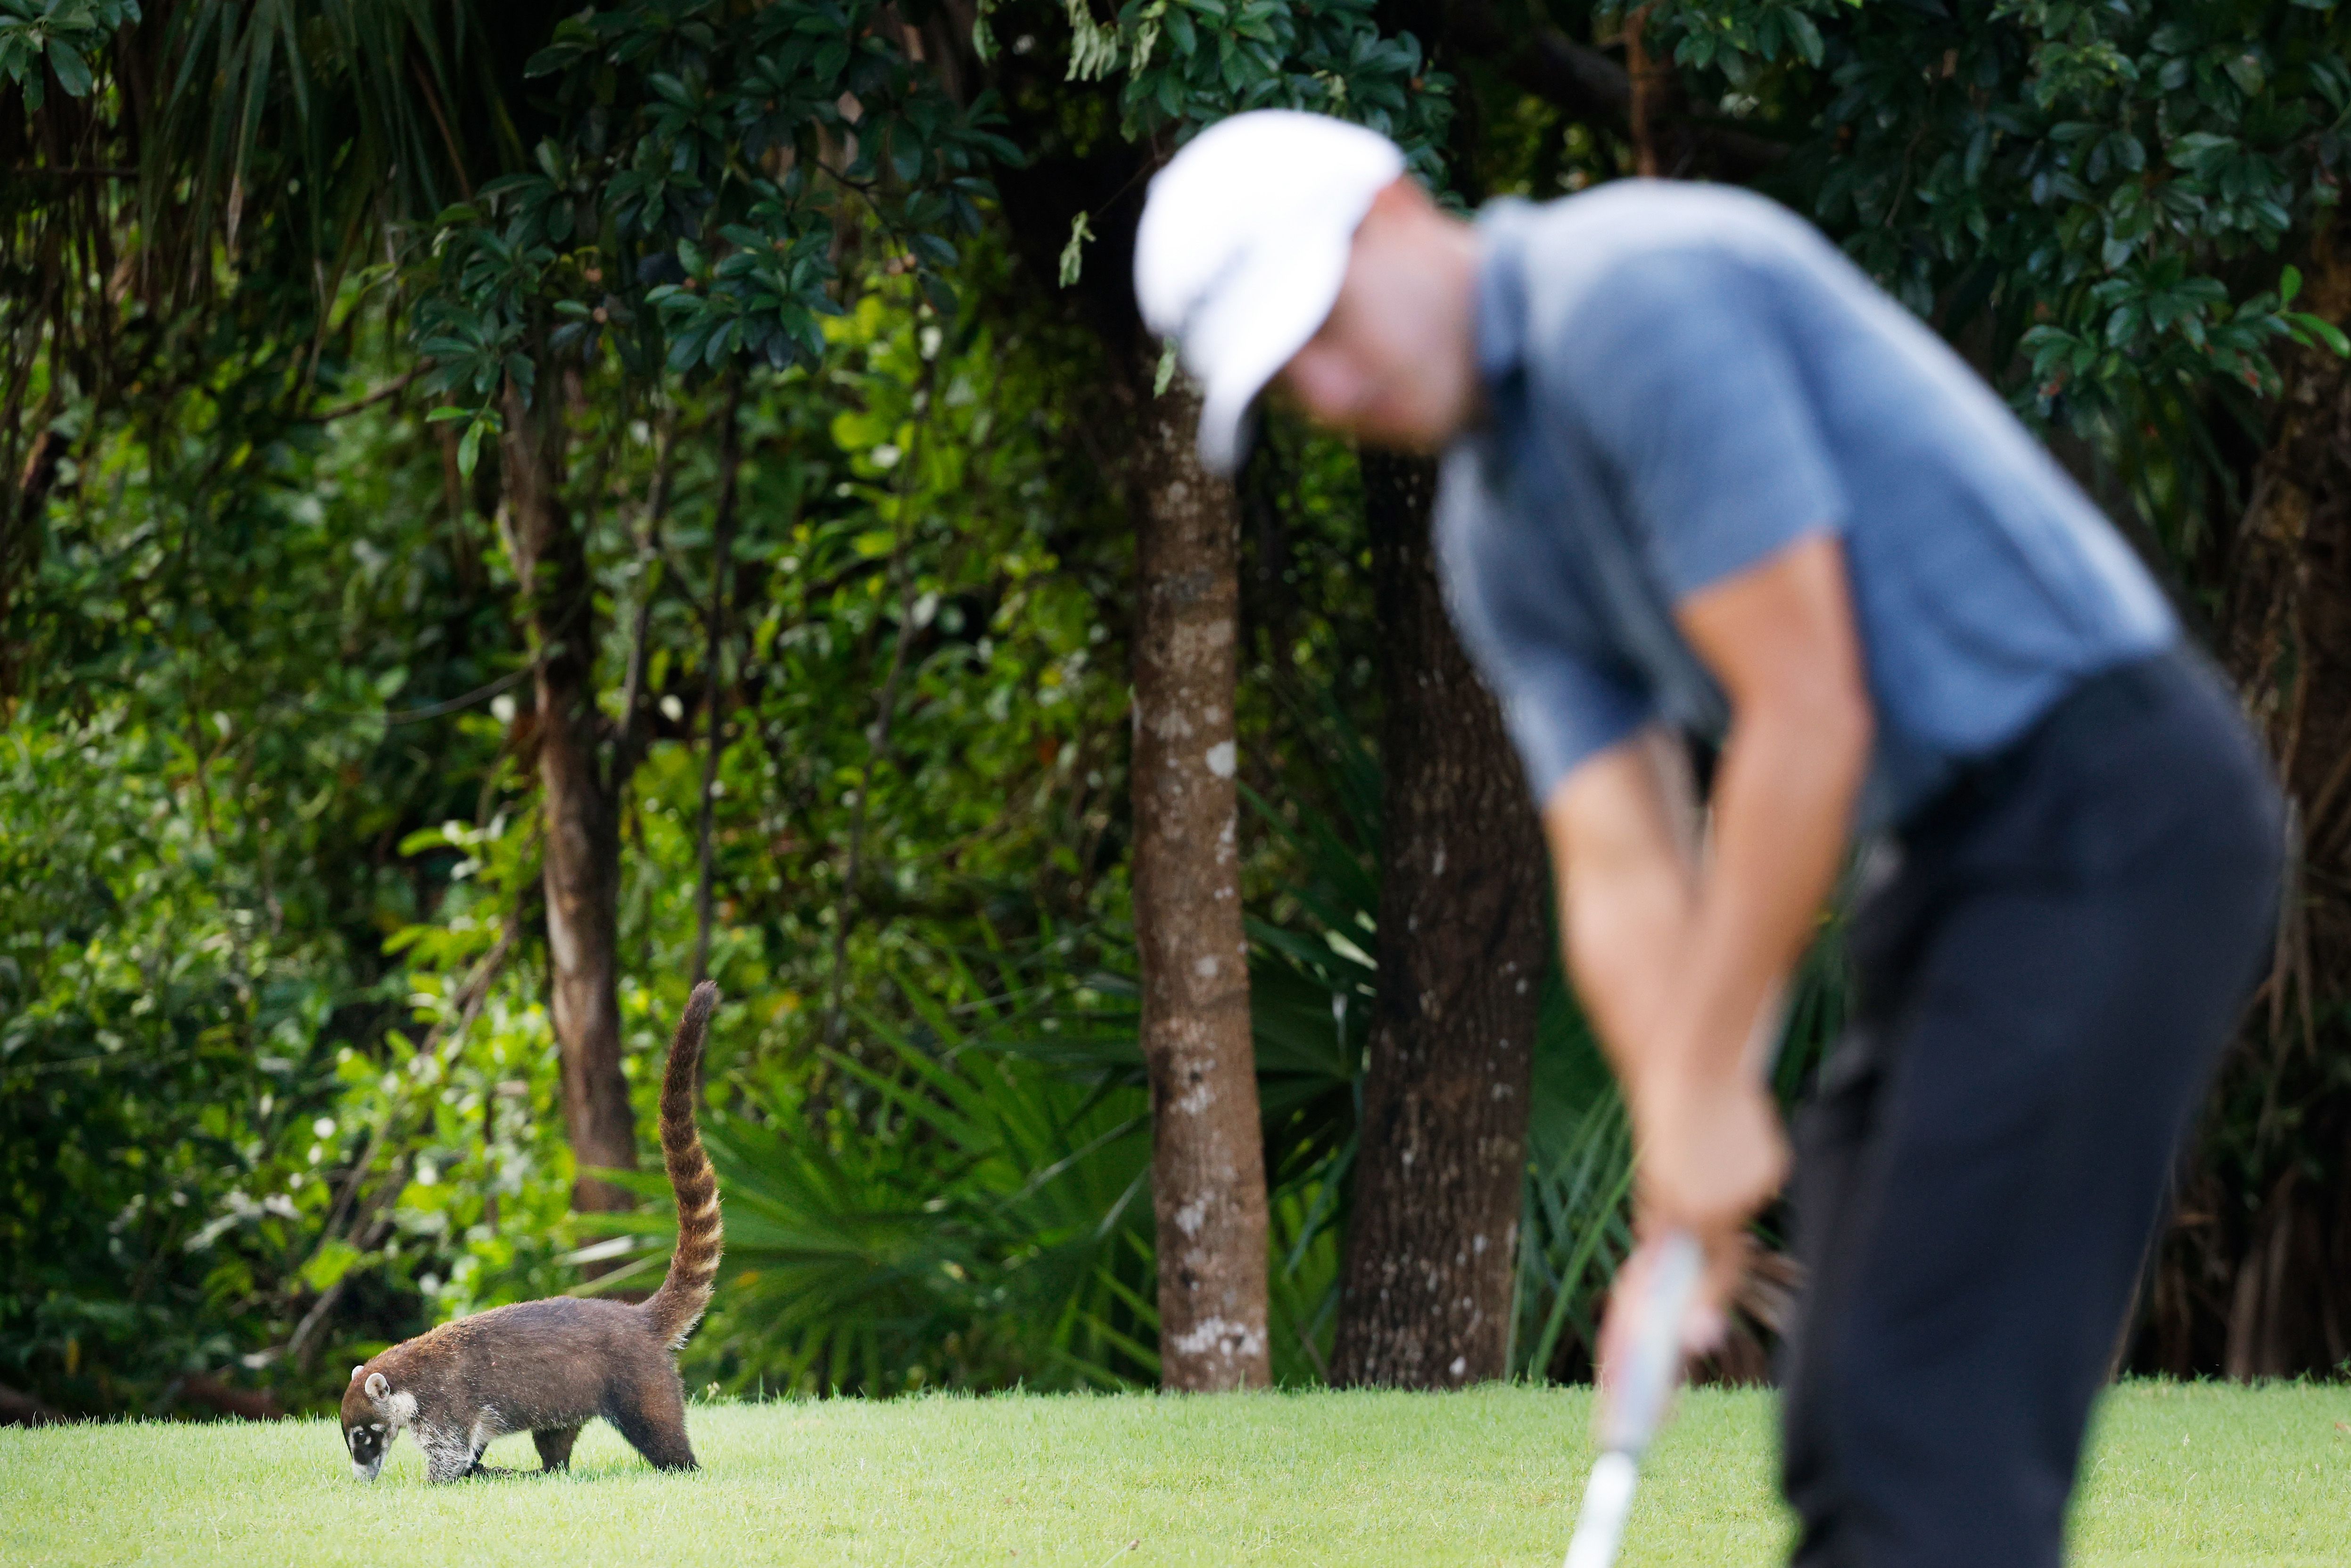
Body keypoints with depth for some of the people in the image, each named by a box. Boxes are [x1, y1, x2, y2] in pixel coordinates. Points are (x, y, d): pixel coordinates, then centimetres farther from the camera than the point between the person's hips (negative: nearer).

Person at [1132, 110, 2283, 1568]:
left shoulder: (1639, 297, -17)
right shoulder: (1498, 540, 12)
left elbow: (1807, 713, -20)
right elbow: (1622, 875, 7)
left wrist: (1710, 1090, -14)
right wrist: (1684, 1200, -6)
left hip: (2105, 809, -10)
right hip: (1956, 849, 10)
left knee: (1930, 1416, -13)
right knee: (1853, 1445, 9)